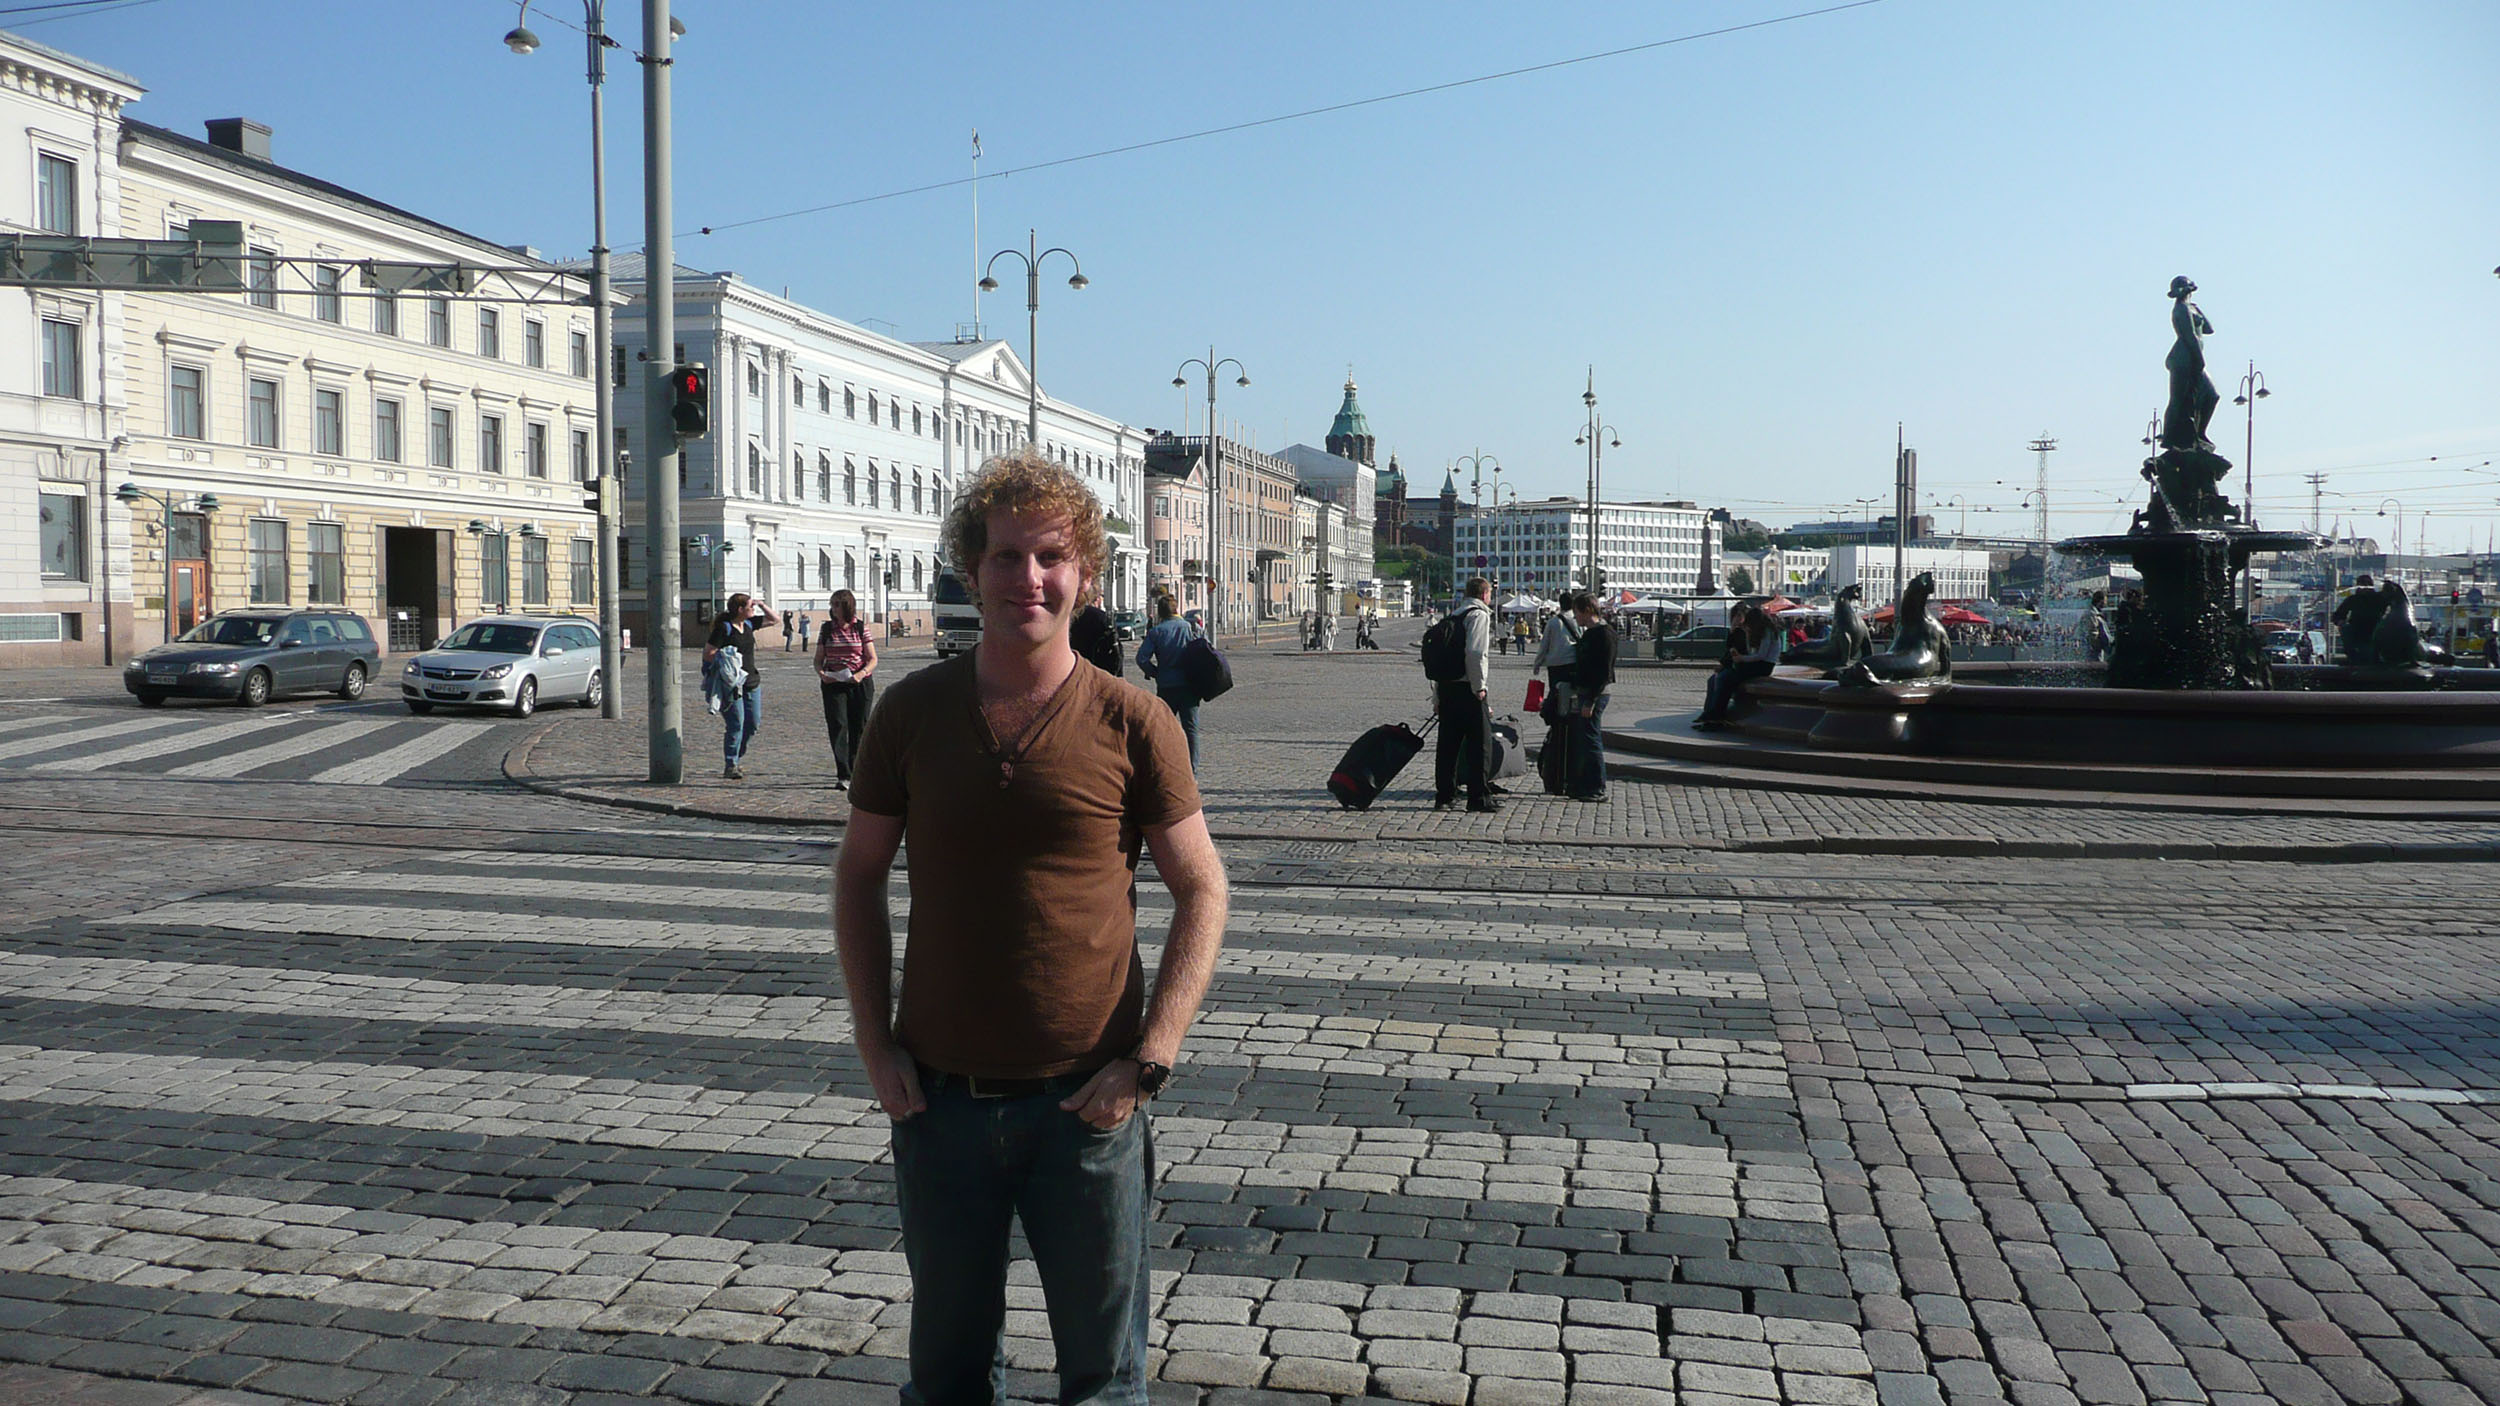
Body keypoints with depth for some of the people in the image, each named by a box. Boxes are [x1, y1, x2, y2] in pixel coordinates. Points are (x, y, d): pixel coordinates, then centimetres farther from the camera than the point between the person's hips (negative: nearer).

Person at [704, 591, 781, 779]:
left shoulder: (749, 624, 11)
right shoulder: (724, 628, -10)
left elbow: (776, 620, 21)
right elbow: (708, 654, -11)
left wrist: (761, 605, 8)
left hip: (752, 681, 8)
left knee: (753, 723, 8)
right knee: (736, 724, -8)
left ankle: (736, 758, 23)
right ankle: (730, 766, 0)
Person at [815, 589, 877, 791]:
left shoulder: (861, 627, 2)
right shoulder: (827, 628, 7)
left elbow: (873, 659, 0)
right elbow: (818, 659, 9)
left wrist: (862, 674, -19)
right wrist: (821, 673, -12)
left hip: (860, 684, 0)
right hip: (833, 684, 0)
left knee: (858, 728, 4)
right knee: (837, 726, -11)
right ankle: (843, 776, -14)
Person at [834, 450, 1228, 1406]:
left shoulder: (1132, 724, -8)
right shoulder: (911, 712, -1)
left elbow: (1202, 891, -2)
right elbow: (859, 874, 9)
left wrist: (1147, 1062, -10)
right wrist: (875, 1043, 1)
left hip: (1085, 1103, -2)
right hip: (939, 1099, 2)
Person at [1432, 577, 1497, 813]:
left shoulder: (1453, 616, 19)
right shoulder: (1479, 614, -6)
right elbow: (1475, 652, -20)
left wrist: (1437, 696, 19)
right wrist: (1479, 686, -14)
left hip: (1446, 685, 8)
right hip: (1467, 687, -8)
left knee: (1448, 742, 11)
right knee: (1480, 742, -1)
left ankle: (1444, 795, 15)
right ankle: (1479, 797, -1)